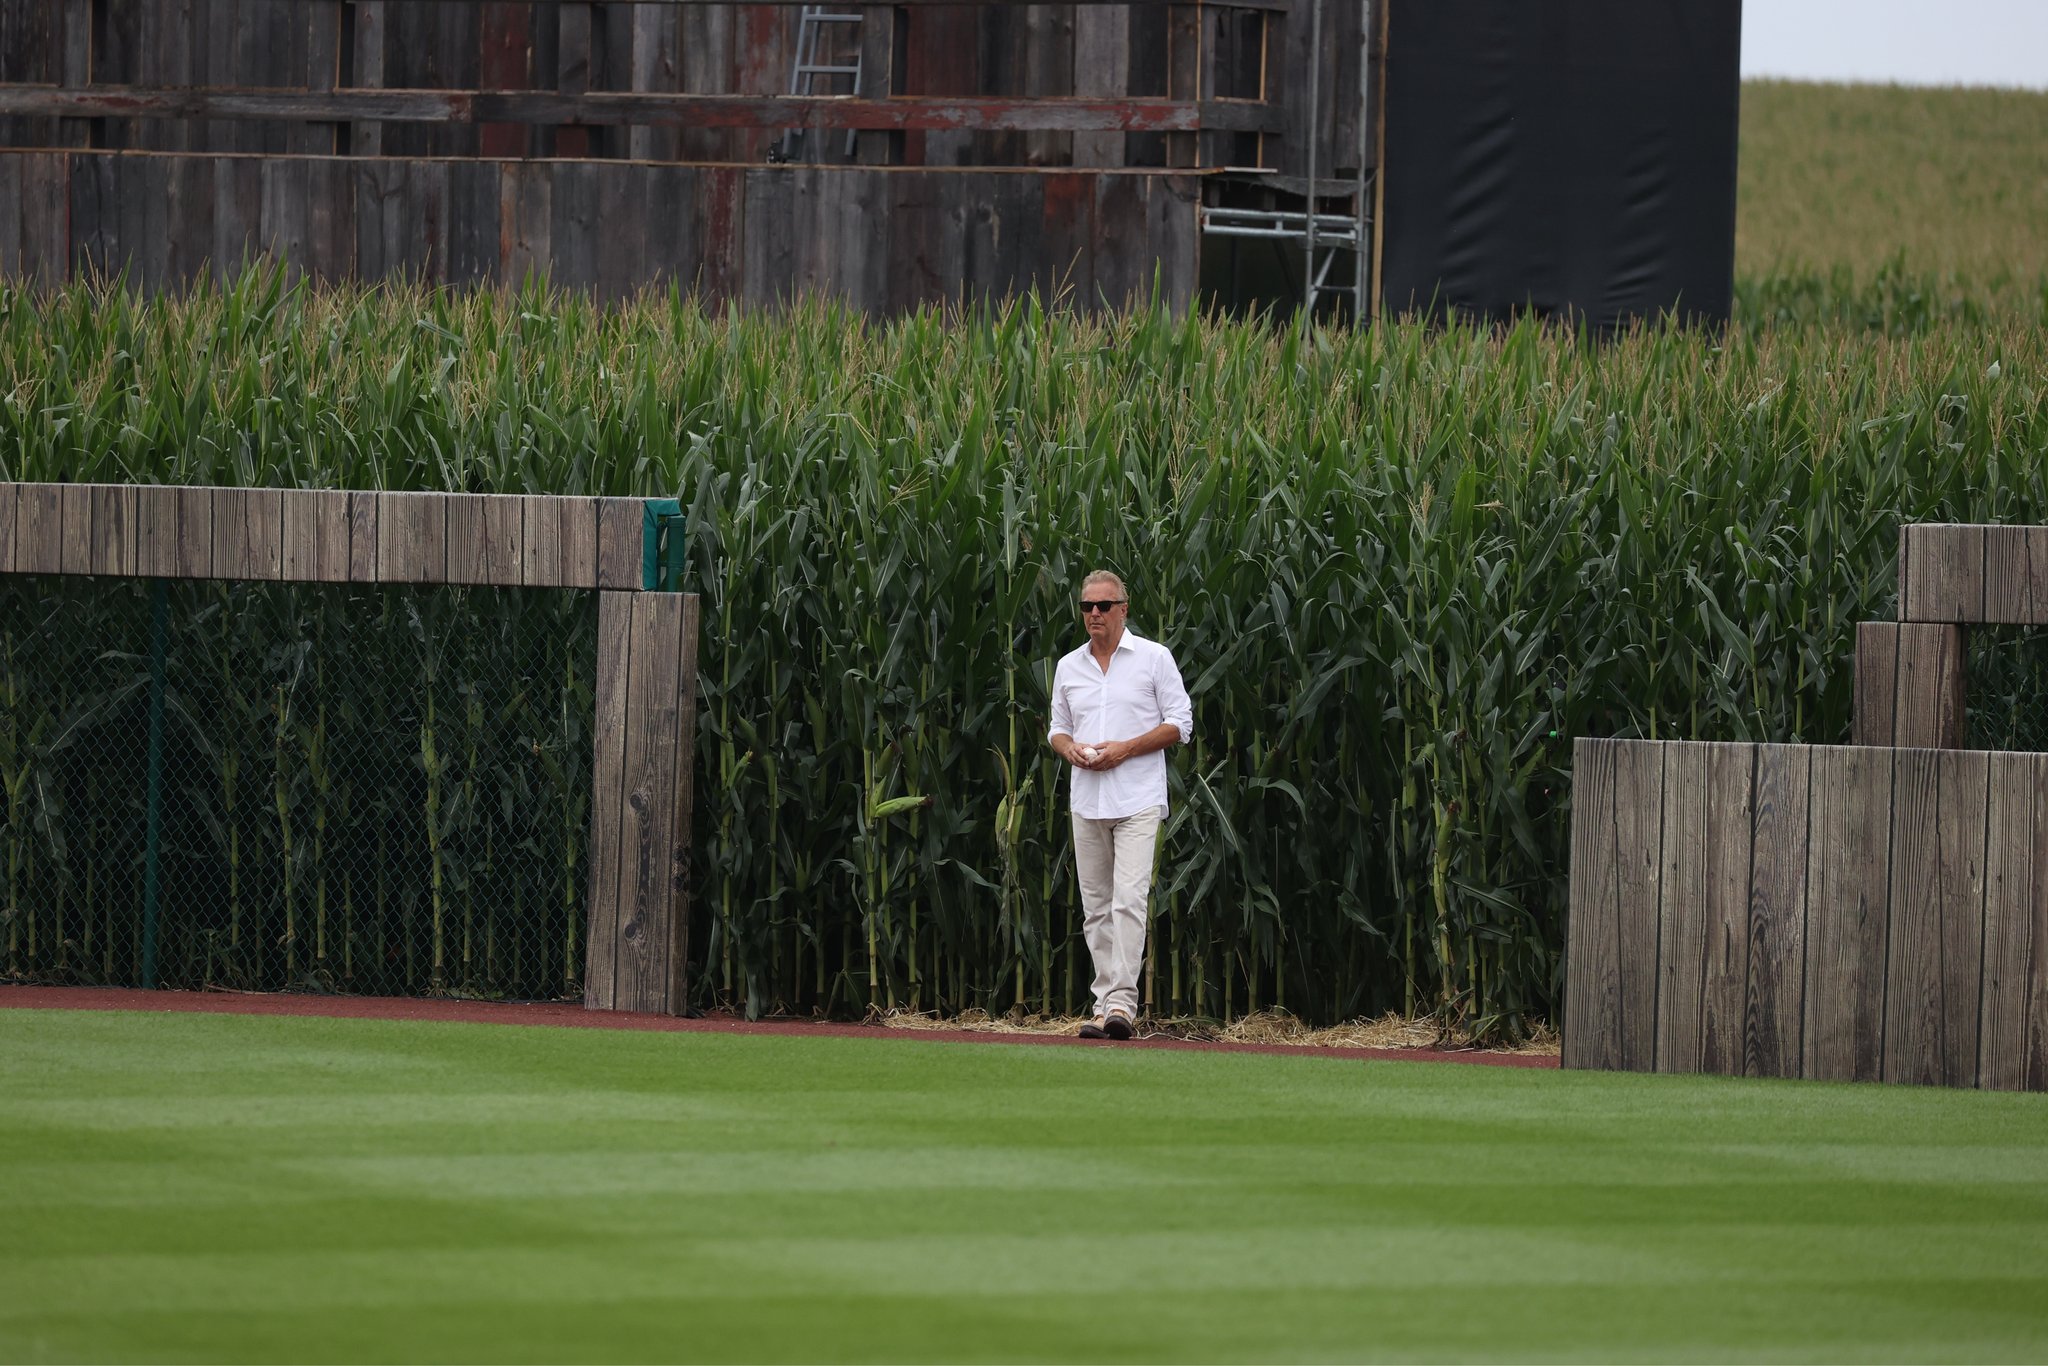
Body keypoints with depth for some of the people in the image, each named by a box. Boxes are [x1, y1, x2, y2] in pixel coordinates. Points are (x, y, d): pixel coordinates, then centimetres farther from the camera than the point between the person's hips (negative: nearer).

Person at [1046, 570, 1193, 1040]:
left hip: (1137, 801, -5)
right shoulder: (1069, 667, 13)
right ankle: (1104, 1004, 8)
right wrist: (1070, 748, -4)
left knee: (1128, 900, -16)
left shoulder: (1153, 658, 0)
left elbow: (1180, 724, -2)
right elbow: (1057, 729, 20)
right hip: (1087, 802, 5)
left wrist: (1125, 749, -13)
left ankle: (1123, 1001, -20)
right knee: (1096, 907, 5)